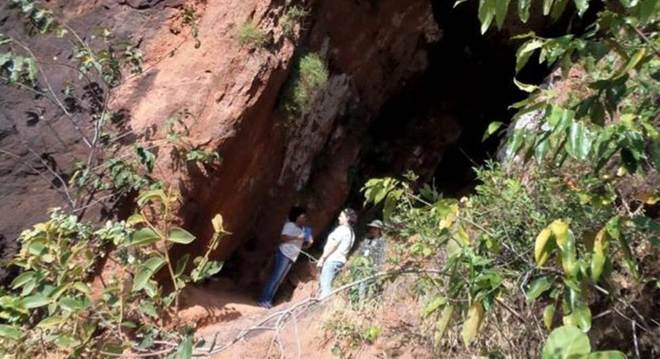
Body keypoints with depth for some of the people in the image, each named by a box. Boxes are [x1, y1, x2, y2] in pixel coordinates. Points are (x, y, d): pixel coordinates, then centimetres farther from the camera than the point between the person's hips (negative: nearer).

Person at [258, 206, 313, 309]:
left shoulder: (303, 229, 15)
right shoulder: (290, 225, -7)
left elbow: (303, 245, 17)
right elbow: (282, 238, -17)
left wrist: (309, 242, -4)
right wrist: (297, 237, -22)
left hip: (291, 257, 8)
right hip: (284, 254, -8)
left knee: (278, 279, 9)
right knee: (275, 278, -8)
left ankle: (267, 301, 15)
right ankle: (263, 300, -2)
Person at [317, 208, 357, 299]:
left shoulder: (342, 229, -9)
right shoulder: (351, 232, 17)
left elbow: (333, 245, -14)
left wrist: (322, 258, -11)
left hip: (332, 260, -9)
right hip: (340, 260, 9)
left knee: (325, 285, -11)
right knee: (327, 285, 12)